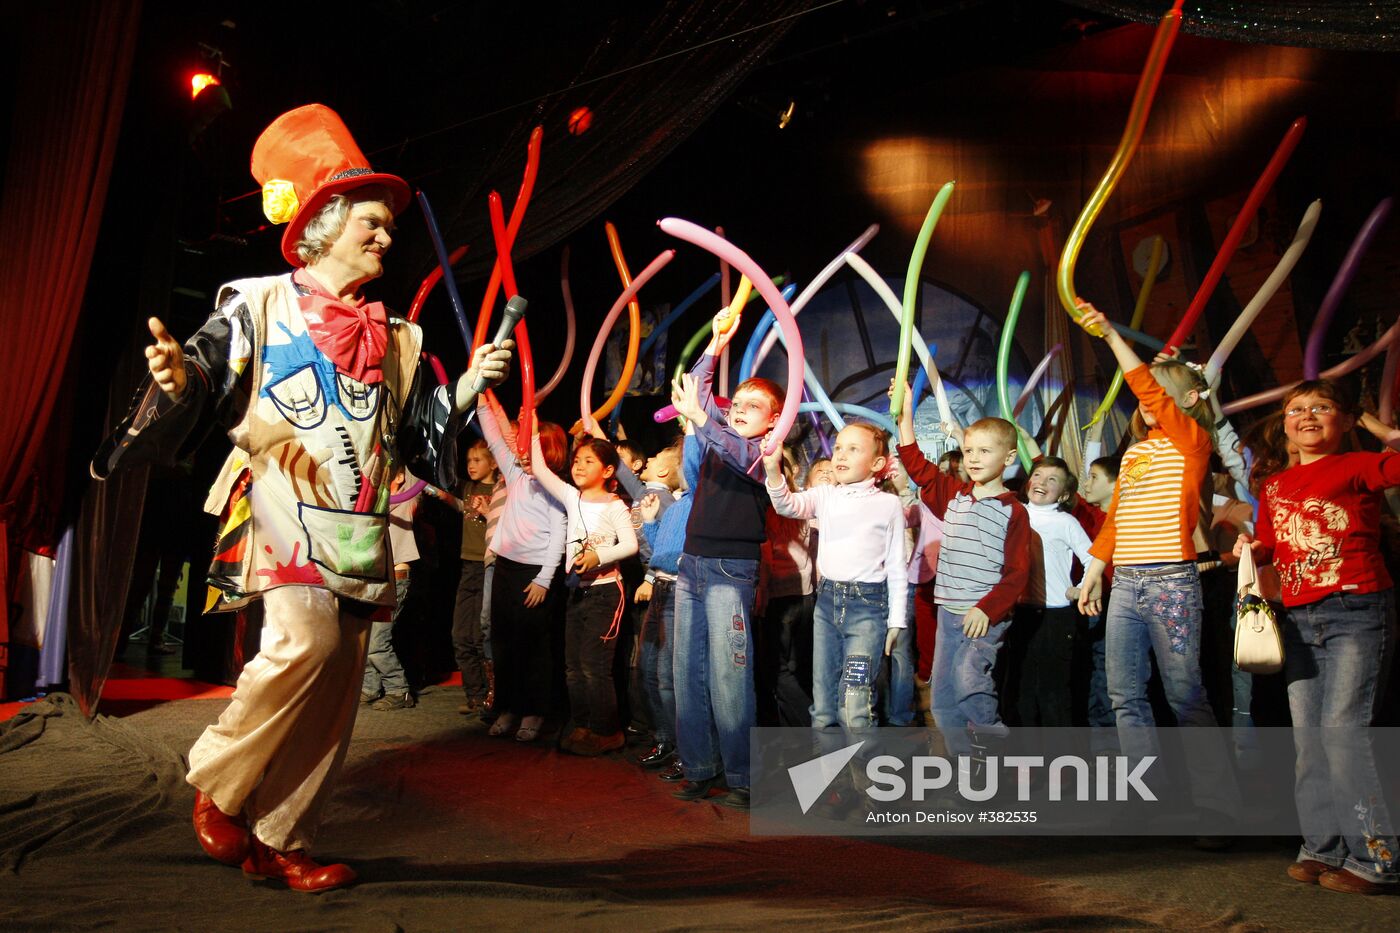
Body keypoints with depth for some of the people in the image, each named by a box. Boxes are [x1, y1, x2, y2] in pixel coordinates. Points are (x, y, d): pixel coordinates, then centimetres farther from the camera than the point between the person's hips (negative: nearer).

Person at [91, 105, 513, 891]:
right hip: (279, 507, -5)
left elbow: (418, 432, 19)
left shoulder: (392, 337, 18)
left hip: (357, 528, 5)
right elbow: (211, 380, -3)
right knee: (306, 640, -26)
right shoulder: (259, 305, 5)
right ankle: (219, 789, -3)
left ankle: (281, 842, 13)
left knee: (335, 688, 2)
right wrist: (180, 377, -24)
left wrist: (468, 386, 6)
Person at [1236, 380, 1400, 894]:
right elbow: (1270, 548, 23)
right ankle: (1324, 847, 12)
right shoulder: (1274, 486, 15)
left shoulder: (1359, 466, -1)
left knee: (1342, 726, -13)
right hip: (1299, 618, 6)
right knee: (1307, 734, 5)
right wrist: (1253, 549, 4)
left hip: (1358, 610, -6)